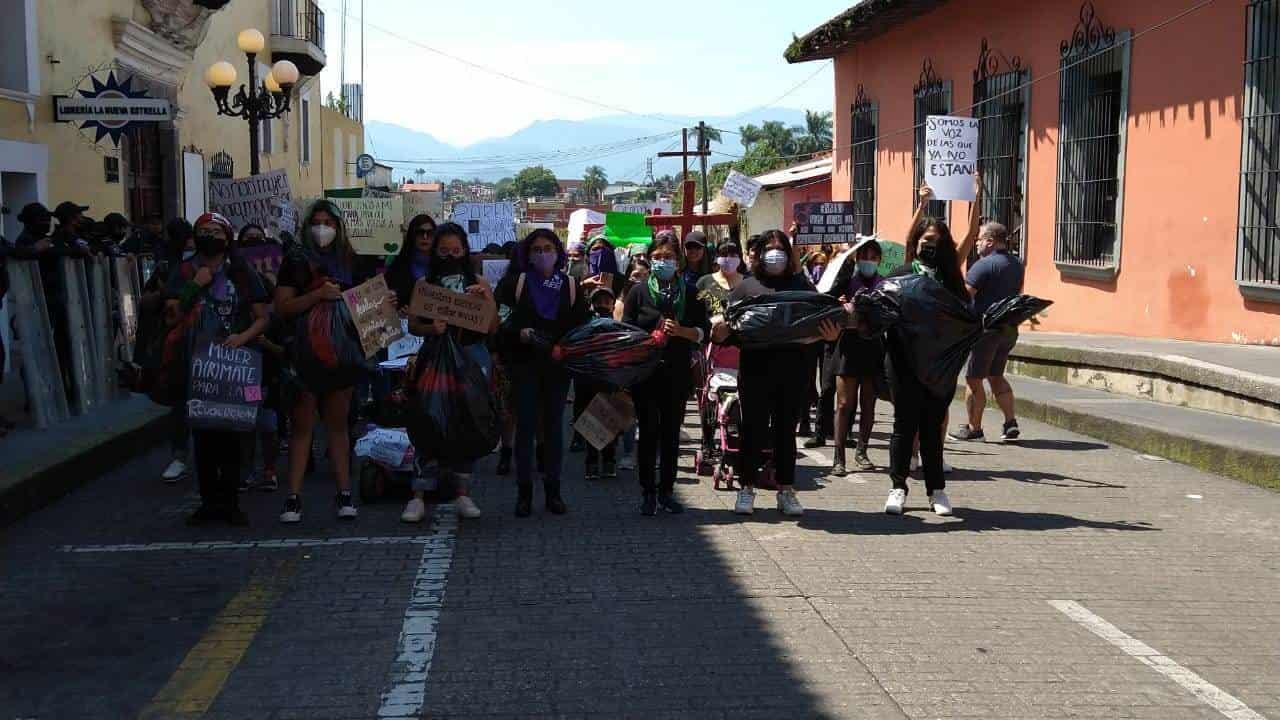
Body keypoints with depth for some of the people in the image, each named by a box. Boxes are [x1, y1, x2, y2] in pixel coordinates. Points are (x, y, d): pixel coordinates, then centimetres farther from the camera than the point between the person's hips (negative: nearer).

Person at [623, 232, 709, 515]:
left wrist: (681, 331, -13)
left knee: (671, 432, 7)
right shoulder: (639, 292, 4)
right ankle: (648, 493, 7)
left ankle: (667, 491, 15)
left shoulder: (689, 293, 7)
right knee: (649, 432, 0)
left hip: (678, 373, 2)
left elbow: (703, 331, 4)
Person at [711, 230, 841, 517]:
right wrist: (721, 331, -21)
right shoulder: (748, 286, 7)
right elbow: (728, 323, 2)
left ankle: (786, 491, 16)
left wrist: (830, 334, -14)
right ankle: (747, 488, 13)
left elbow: (819, 319, 7)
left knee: (786, 429, 8)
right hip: (756, 368, -1)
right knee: (753, 429, 3)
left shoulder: (800, 285, 11)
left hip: (792, 368, 2)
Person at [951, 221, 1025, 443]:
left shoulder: (984, 265, -16)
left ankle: (974, 429, 8)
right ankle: (1011, 422, 10)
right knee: (996, 376, 19)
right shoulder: (1017, 265, 10)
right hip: (1009, 329, 8)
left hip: (986, 328, -8)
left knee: (974, 379, 3)